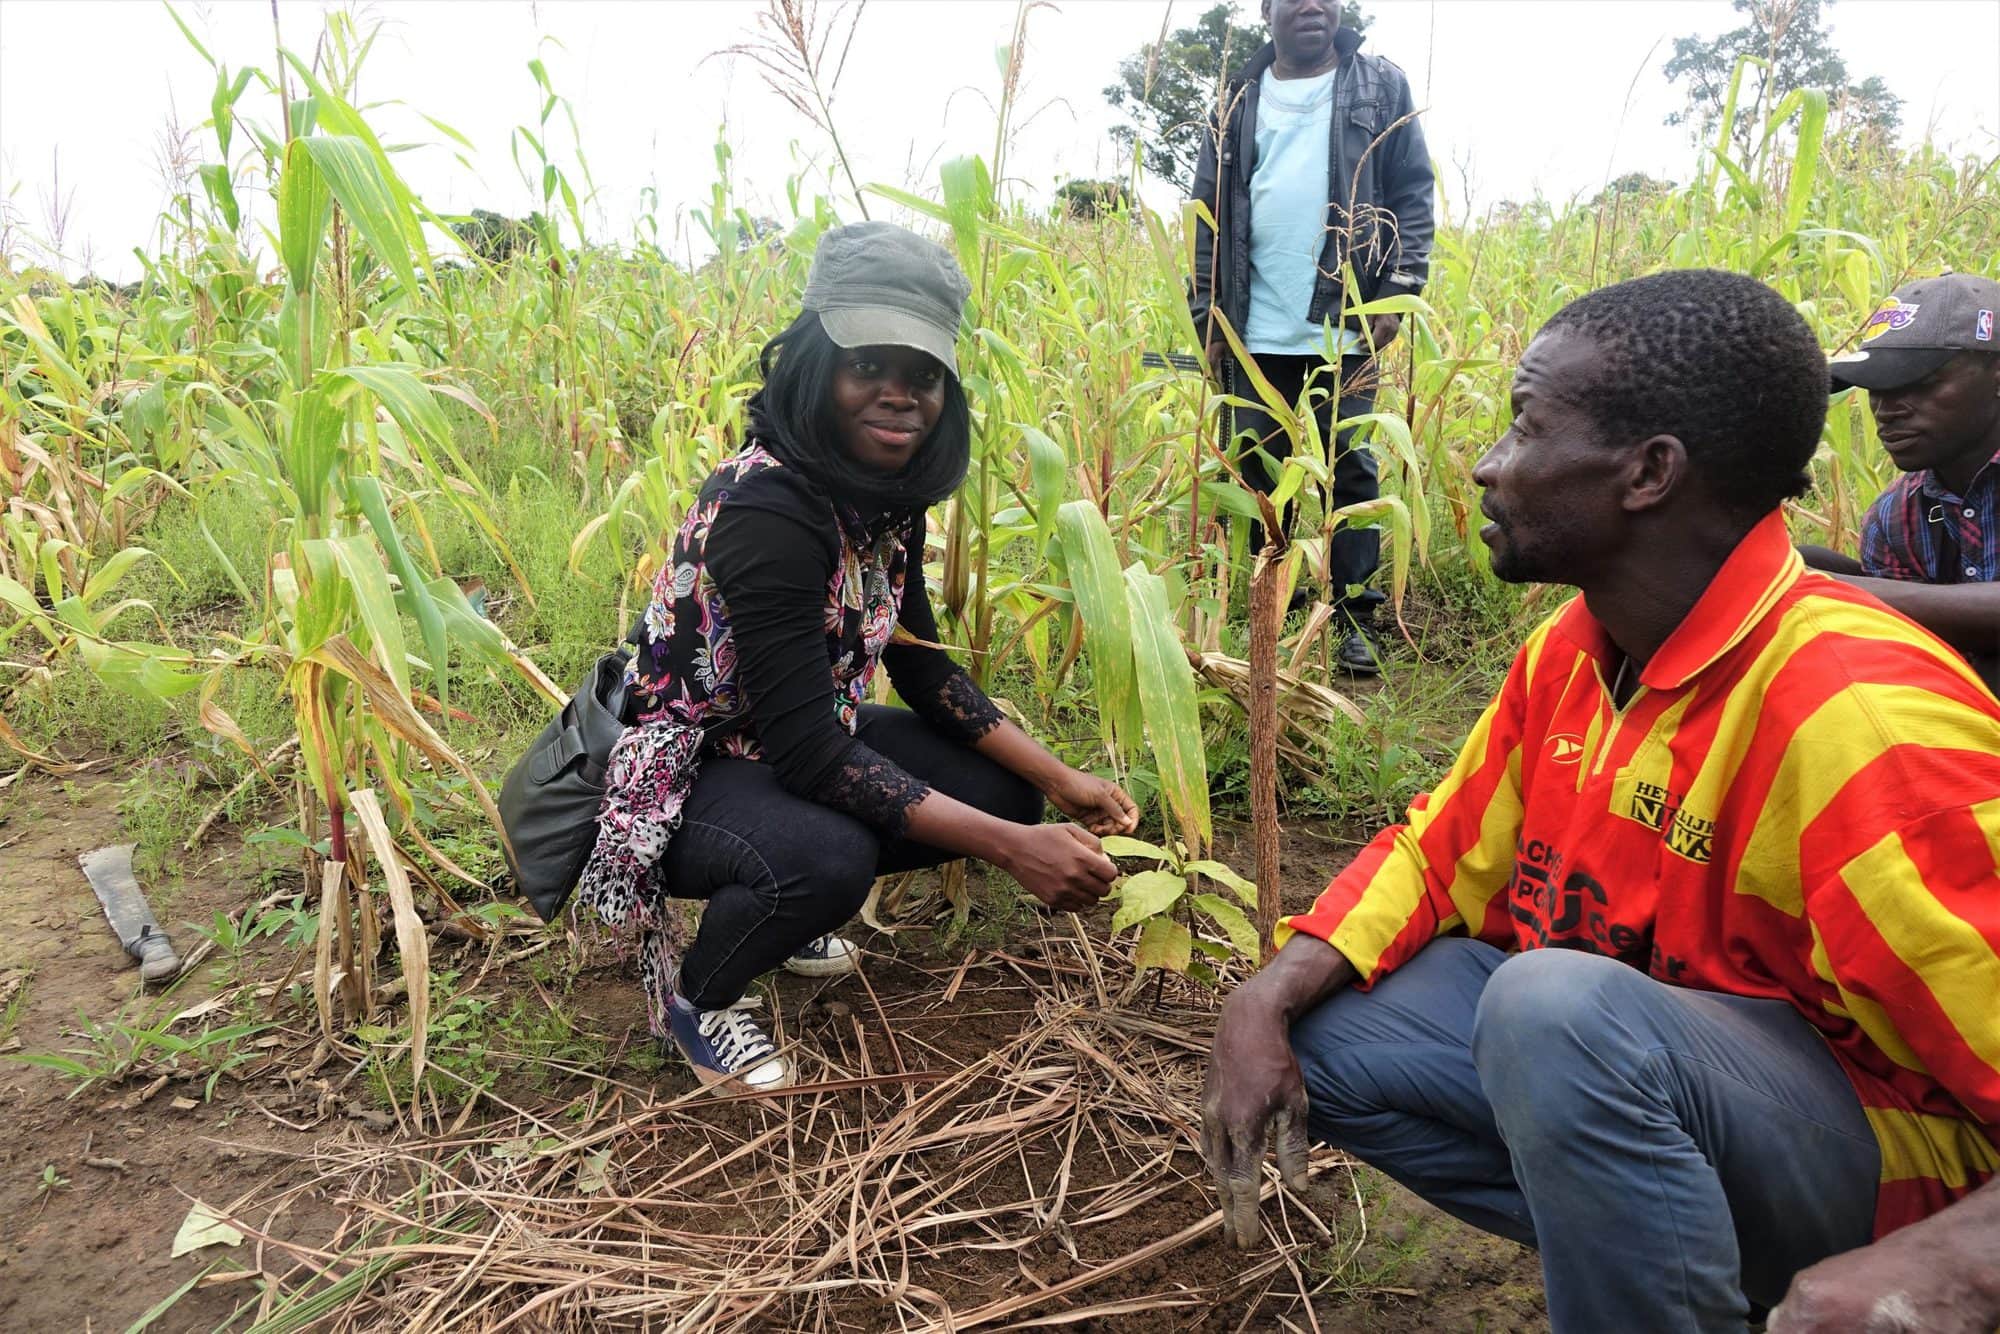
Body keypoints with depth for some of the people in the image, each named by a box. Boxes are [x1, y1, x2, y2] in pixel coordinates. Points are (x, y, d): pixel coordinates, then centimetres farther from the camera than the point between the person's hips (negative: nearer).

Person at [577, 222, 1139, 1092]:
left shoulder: (885, 494, -5)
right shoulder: (768, 509, -30)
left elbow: (921, 665, 5)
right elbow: (808, 754, -32)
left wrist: (1057, 781, -3)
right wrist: (1011, 849, -33)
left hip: (793, 739, 8)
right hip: (675, 775, -8)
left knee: (1002, 789, 1)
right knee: (827, 858, -37)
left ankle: (781, 904, 19)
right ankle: (690, 993, -2)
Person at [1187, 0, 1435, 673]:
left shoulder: (1381, 87, 8)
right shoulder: (1239, 101, 13)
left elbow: (1413, 195, 5)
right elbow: (1211, 214, 12)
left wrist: (1400, 291, -6)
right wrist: (1208, 317, 5)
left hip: (1344, 330, -2)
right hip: (1256, 335, 2)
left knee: (1350, 473, -2)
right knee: (1257, 472, 6)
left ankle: (1356, 619, 6)